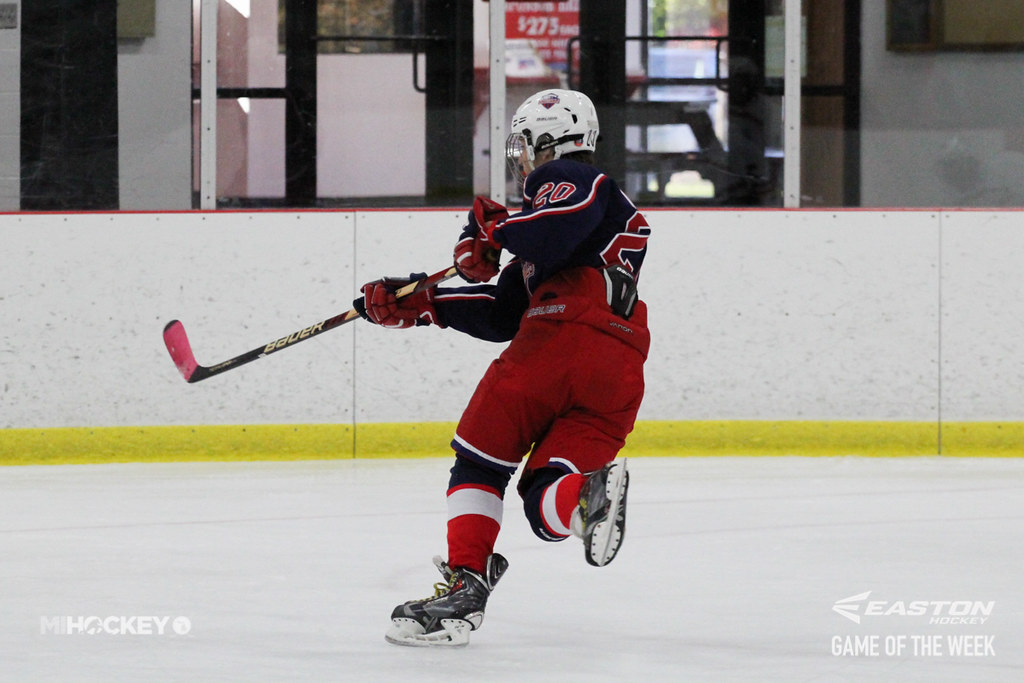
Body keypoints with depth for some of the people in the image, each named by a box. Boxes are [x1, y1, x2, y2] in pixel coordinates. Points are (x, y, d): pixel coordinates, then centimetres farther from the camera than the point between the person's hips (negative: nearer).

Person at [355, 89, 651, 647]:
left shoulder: (567, 179, 10)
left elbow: (552, 231, -18)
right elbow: (503, 314, 31)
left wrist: (492, 230, 2)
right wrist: (416, 305, 29)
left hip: (561, 338, -7)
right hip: (620, 376, 7)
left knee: (480, 461, 7)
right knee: (543, 501, 4)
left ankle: (464, 583, -5)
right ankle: (589, 493, -28)